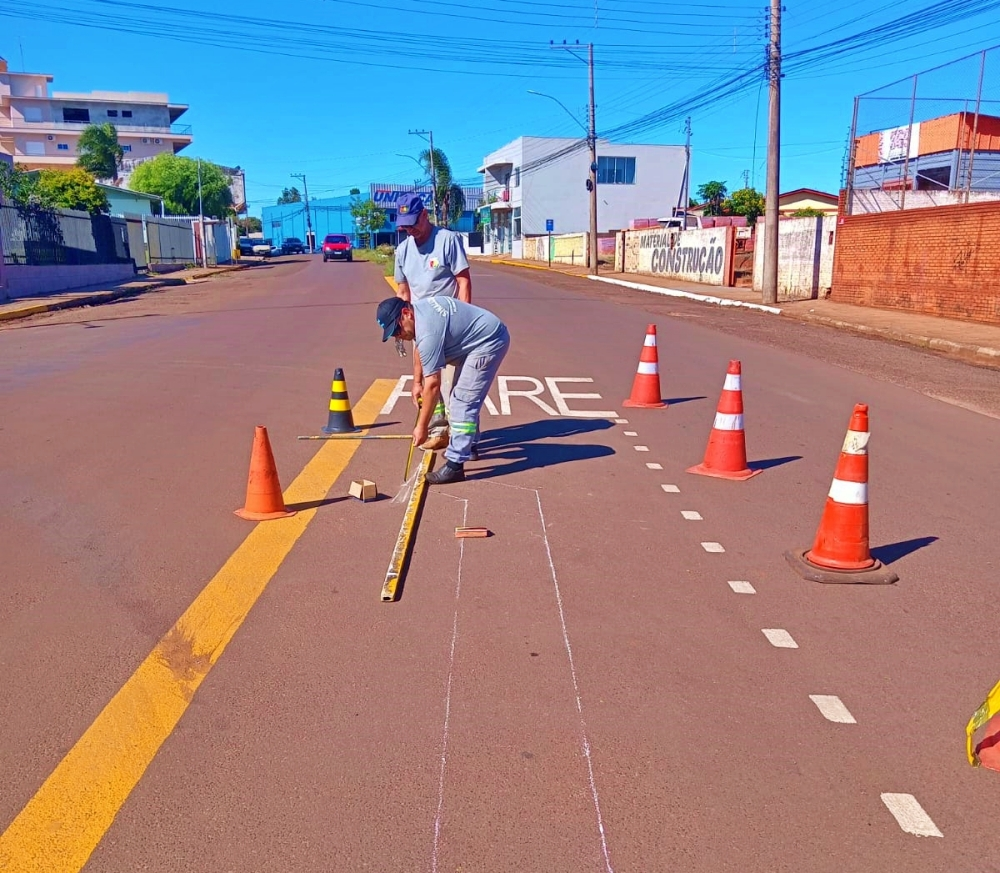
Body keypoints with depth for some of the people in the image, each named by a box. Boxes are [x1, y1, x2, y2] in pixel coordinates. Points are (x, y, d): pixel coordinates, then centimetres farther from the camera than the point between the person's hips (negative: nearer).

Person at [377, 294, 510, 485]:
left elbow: (433, 385, -25)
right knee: (463, 396, 21)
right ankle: (468, 447, 35)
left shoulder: (428, 332, -28)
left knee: (462, 400, -16)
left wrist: (421, 426, -18)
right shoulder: (418, 307, 0)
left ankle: (455, 465, -16)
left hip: (489, 342, -11)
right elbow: (419, 347, 20)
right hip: (486, 337, 11)